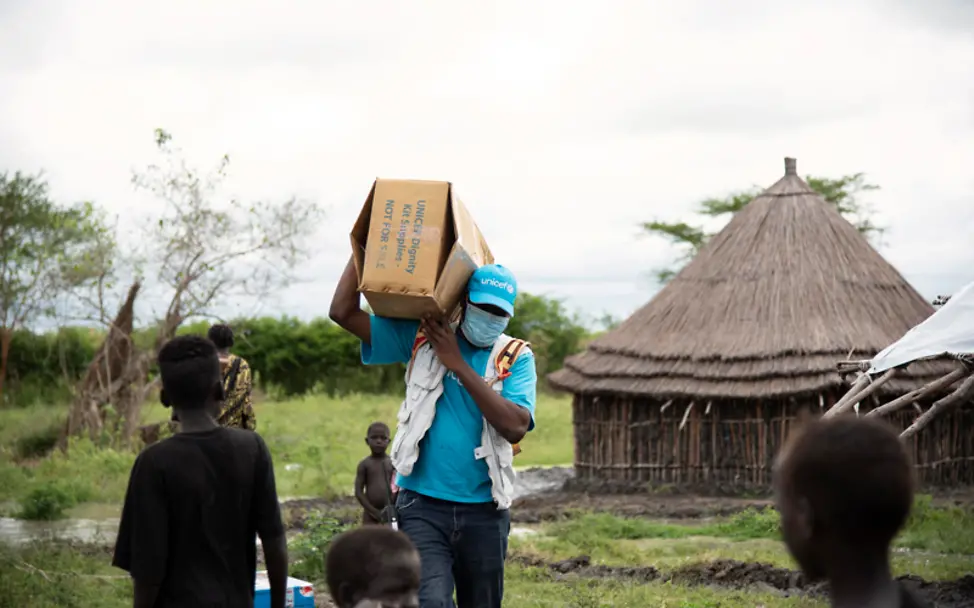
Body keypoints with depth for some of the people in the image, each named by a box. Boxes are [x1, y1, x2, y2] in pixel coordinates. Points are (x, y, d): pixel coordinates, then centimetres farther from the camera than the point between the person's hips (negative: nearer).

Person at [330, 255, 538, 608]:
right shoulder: (421, 338, 2)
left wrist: (457, 363, -16)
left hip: (484, 510, 2)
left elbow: (515, 427, -16)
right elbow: (343, 312, -2)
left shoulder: (517, 357, 0)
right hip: (423, 503, -1)